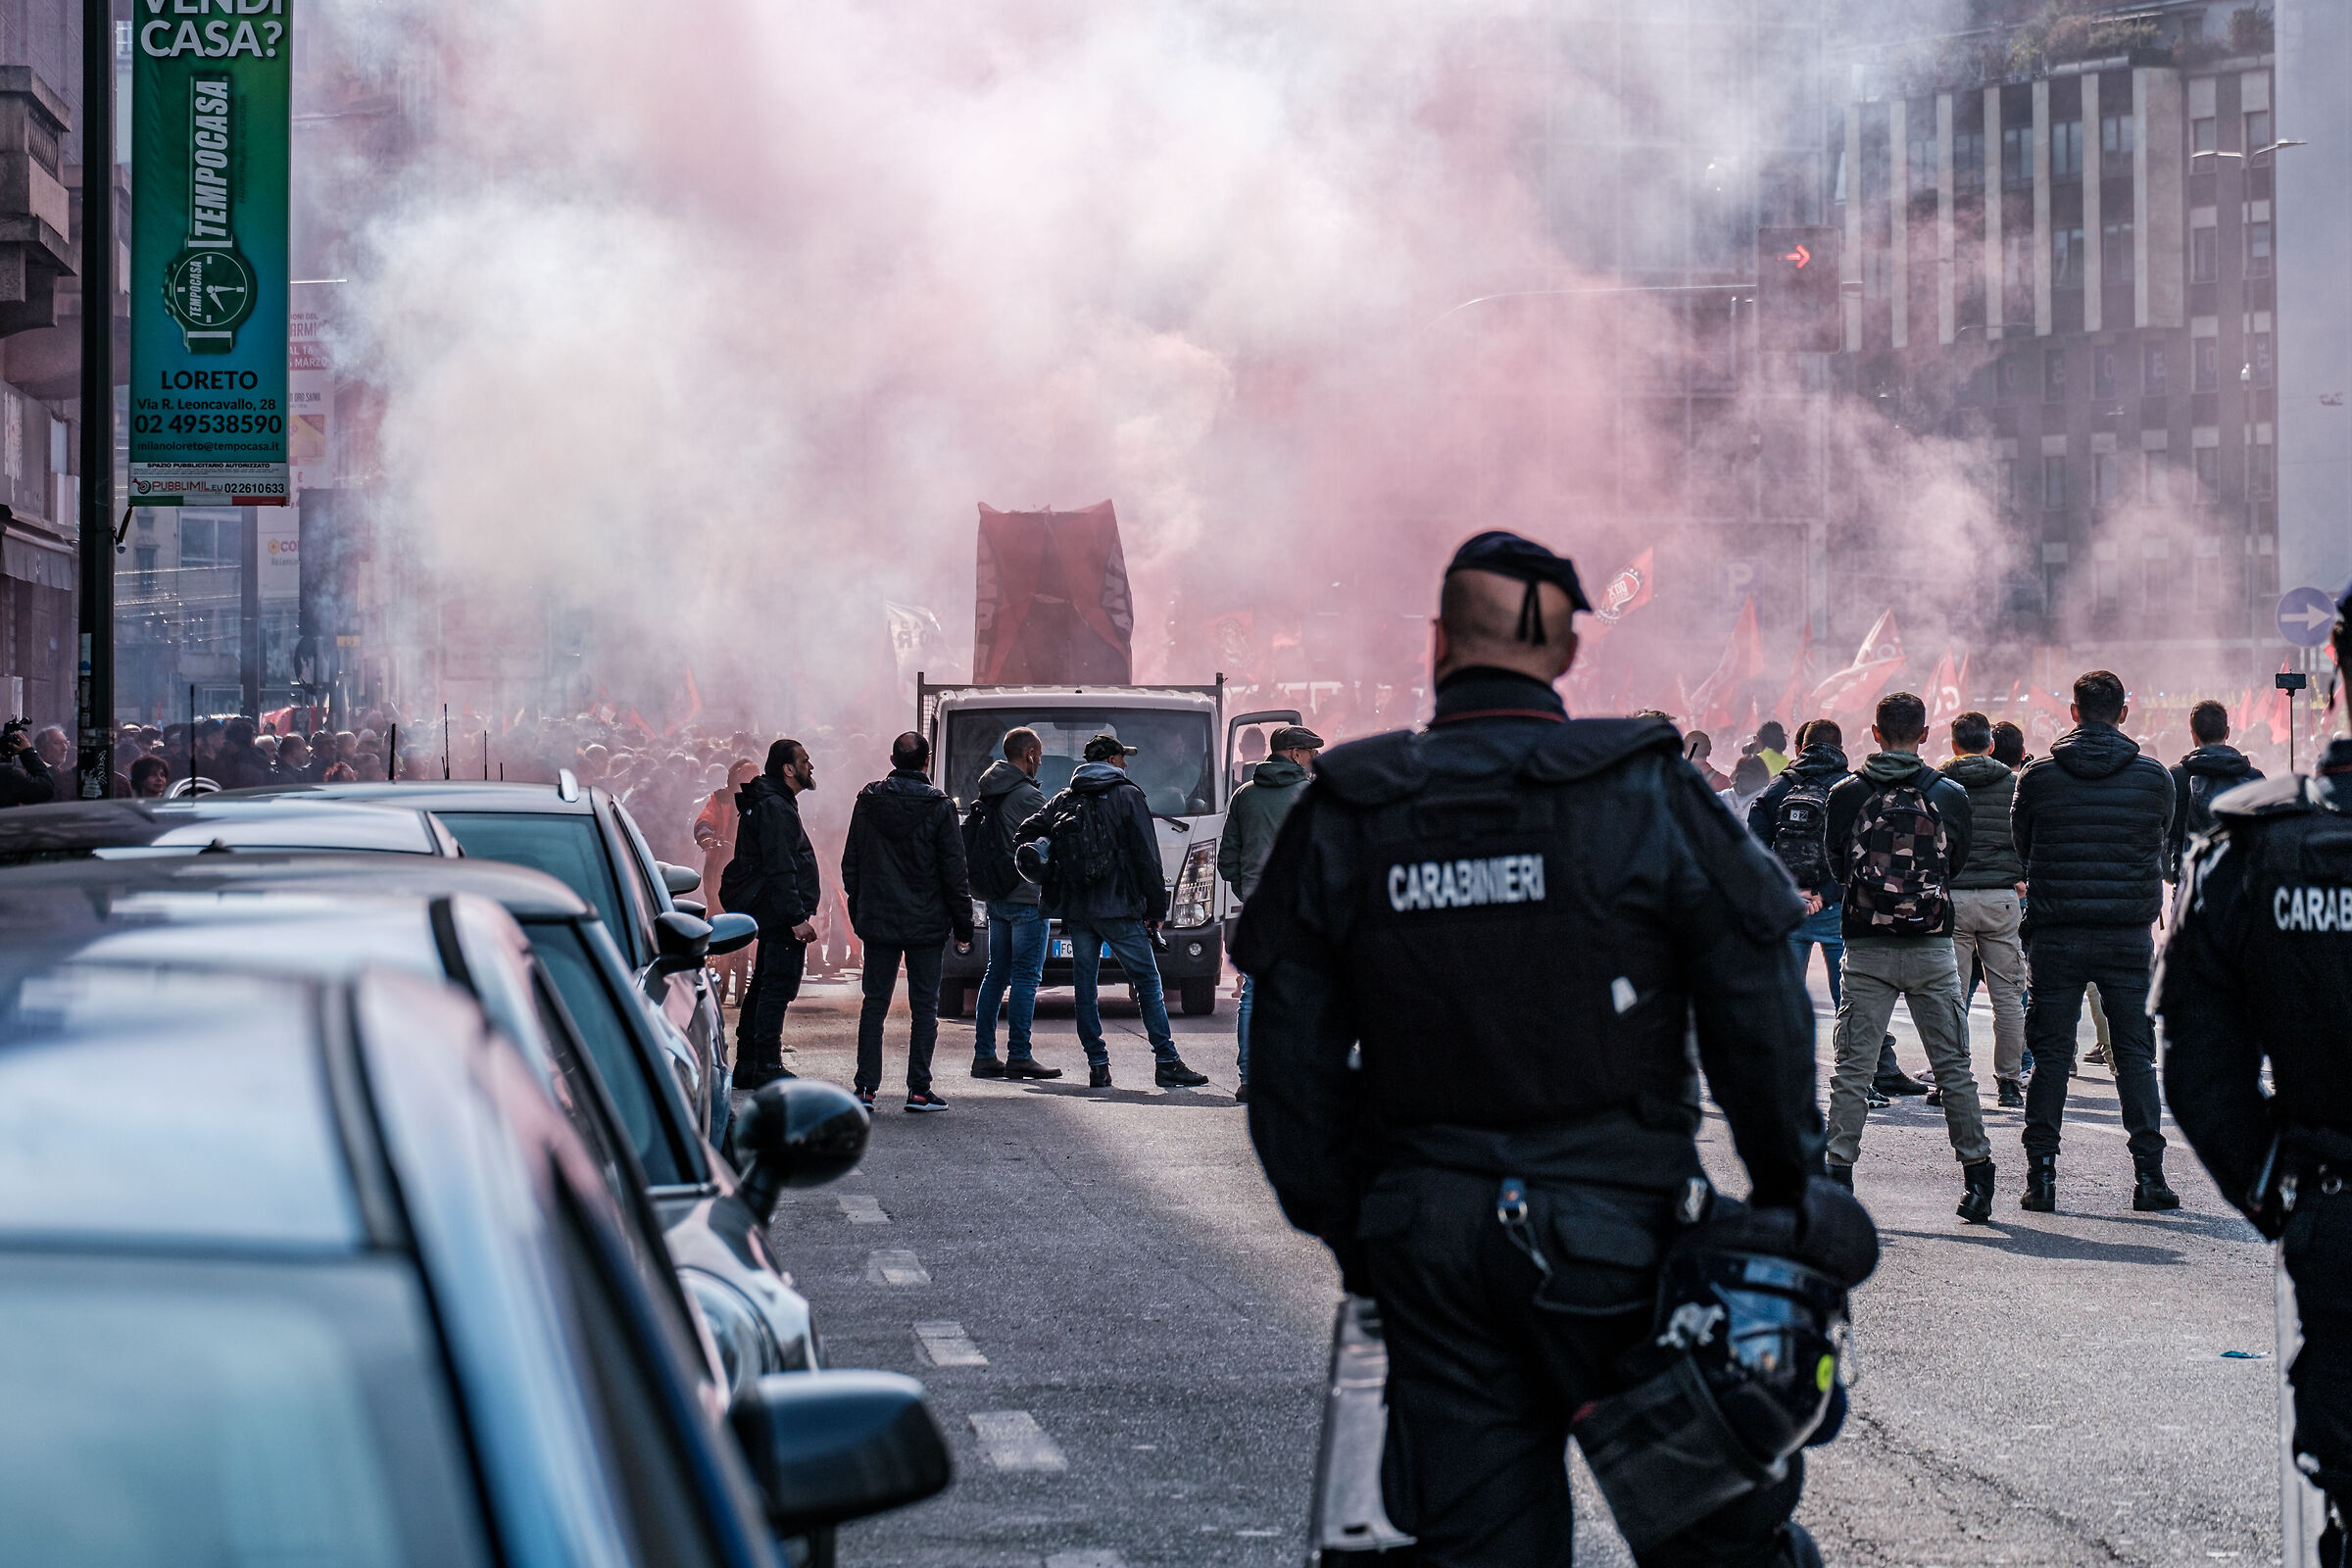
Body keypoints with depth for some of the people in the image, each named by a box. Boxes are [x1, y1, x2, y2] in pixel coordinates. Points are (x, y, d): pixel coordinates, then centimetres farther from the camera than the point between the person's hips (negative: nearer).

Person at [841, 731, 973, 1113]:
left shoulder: (867, 802, 2)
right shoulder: (938, 806, -8)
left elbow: (850, 865, 7)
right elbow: (954, 871, -6)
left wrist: (858, 914, 16)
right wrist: (962, 925, 1)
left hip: (878, 922, 3)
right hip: (926, 923, -3)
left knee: (874, 1004, 8)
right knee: (924, 1007, 4)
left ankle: (865, 1089, 4)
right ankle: (919, 1090, 2)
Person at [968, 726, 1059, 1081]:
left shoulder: (989, 794, 12)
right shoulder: (1026, 795, -14)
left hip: (996, 901, 8)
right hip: (1027, 898, -8)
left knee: (996, 975, 12)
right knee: (1026, 977, -5)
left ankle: (984, 1055, 11)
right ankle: (1019, 1056, -6)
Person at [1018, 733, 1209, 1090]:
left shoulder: (1063, 800, 13)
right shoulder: (1126, 796, -1)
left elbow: (1028, 833, 5)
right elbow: (1146, 856, -4)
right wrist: (1156, 906, -1)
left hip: (1076, 909, 5)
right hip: (1118, 907, -5)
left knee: (1085, 986, 7)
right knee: (1148, 981, 0)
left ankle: (1097, 1066, 4)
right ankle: (1167, 1063, -4)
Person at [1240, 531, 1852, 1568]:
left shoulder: (1340, 820, 4)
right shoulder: (1647, 794, -4)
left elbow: (1294, 1065, 6)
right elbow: (1759, 1012, -4)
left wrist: (1349, 1236, 16)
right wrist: (1787, 1192, 8)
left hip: (1425, 1242, 3)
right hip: (1615, 1228, -3)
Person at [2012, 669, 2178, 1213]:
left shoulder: (2037, 777, -3)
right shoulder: (2154, 776, -2)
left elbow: (2022, 850, 8)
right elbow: (2161, 844, 13)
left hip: (2056, 936, 0)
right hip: (2130, 937, 1)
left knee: (2050, 1055, 6)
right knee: (2136, 1054, 7)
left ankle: (2041, 1173, 3)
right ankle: (2148, 1175, 5)